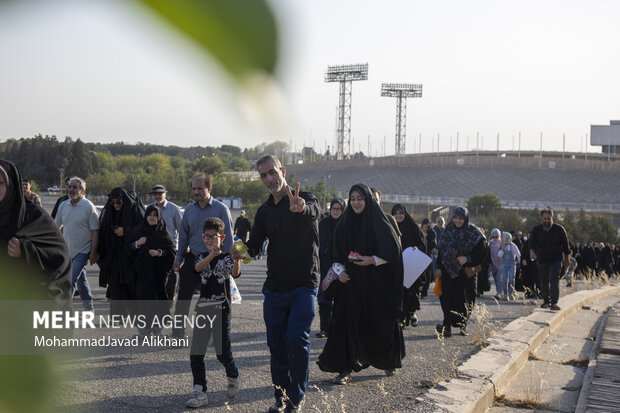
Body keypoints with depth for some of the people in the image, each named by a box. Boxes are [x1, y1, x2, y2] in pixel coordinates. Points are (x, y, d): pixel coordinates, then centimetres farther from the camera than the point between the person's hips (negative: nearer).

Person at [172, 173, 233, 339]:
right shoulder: (189, 209, 7)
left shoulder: (221, 209, -6)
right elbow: (183, 235, 16)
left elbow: (228, 238, -5)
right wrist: (179, 258, 12)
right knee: (183, 298, -1)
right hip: (192, 260, 4)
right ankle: (177, 335, 6)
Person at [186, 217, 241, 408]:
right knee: (196, 354, 1)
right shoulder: (203, 257, 8)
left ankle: (234, 378, 27)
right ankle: (200, 393, 7)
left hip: (221, 310, -4)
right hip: (203, 309, 4)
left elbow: (235, 273, -22)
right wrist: (212, 254, -34)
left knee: (223, 352, -2)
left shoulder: (226, 257, -1)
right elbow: (198, 267, -16)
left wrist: (237, 259, -44)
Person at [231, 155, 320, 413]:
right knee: (276, 343, 8)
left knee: (297, 340, -12)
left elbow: (313, 211, -33)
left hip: (303, 286, -5)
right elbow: (255, 244, 7)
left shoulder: (305, 199, -7)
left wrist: (301, 208, -57)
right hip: (274, 288, 6)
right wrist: (242, 250, -17)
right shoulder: (264, 211, 11)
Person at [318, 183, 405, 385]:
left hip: (375, 283, -3)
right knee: (346, 321, -8)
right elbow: (337, 253, 12)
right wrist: (340, 271, -4)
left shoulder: (379, 222, -5)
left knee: (381, 323, 8)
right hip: (351, 282, 3)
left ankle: (389, 362, 31)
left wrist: (373, 260, -20)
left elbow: (392, 251, -8)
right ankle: (345, 369, -5)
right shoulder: (344, 223, 7)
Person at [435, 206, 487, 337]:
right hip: (448, 268, 3)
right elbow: (441, 249, 10)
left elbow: (481, 250, -5)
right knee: (446, 296, -6)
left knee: (461, 297, -6)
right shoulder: (448, 229, 6)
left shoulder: (473, 231, -5)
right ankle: (447, 326, -8)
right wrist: (438, 267, 5)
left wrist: (468, 259, -16)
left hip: (464, 270, -3)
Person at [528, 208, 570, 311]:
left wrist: (567, 259, 8)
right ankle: (546, 301, 28)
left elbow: (565, 245, 4)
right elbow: (532, 243, -10)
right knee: (544, 281, 11)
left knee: (554, 279, -17)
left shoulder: (559, 229, -3)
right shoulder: (536, 230, 0)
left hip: (556, 259, -3)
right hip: (542, 260, 3)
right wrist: (532, 251, -32)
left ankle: (554, 302, -21)